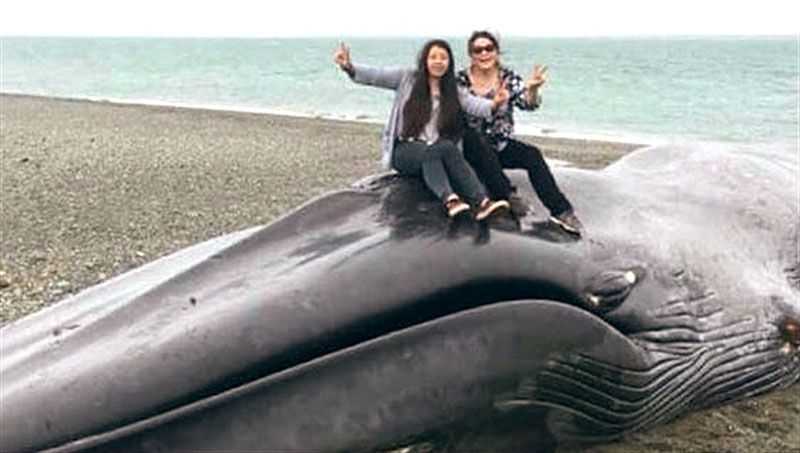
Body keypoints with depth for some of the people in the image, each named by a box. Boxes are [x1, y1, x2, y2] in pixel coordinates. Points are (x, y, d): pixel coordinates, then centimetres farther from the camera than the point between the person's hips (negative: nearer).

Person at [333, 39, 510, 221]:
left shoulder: (453, 91, 11)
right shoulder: (407, 78, 6)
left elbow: (474, 105, -6)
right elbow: (374, 75, -4)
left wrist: (493, 103, -29)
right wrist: (349, 67, -23)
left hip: (436, 151, 2)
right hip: (405, 150, -2)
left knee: (448, 148, -33)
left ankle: (482, 202, -49)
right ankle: (450, 199, -56)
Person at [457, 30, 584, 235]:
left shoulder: (509, 78, 1)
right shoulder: (461, 80, -1)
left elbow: (527, 104, -14)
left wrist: (532, 89, -37)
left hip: (502, 145, 2)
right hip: (472, 147, -1)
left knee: (532, 154, -25)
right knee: (476, 138, -35)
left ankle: (561, 210, -30)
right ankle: (508, 196, -36)